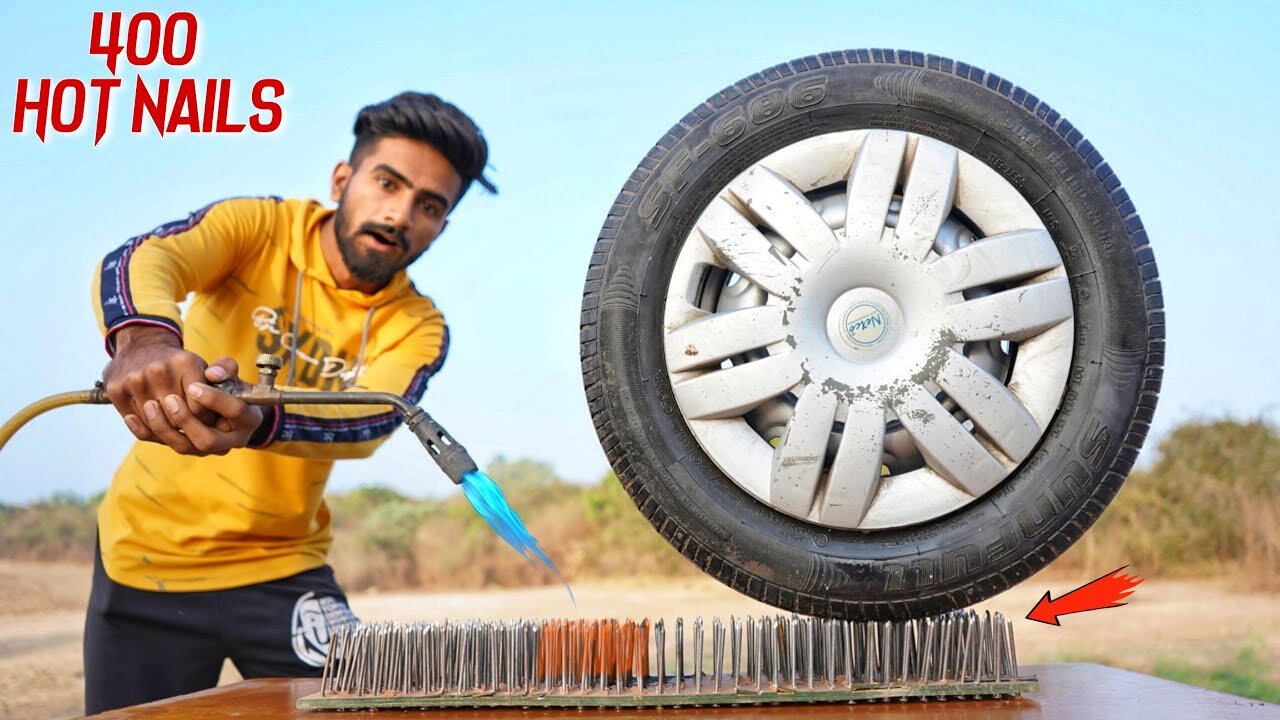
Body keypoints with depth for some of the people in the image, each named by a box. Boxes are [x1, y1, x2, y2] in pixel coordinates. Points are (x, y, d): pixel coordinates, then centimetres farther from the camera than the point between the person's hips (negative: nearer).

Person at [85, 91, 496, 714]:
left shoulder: (417, 328, -6)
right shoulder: (257, 227, -9)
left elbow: (370, 422, -25)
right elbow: (139, 260, -27)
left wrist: (256, 422, -47)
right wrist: (144, 340, -51)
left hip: (283, 569, 1)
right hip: (147, 556, -1)